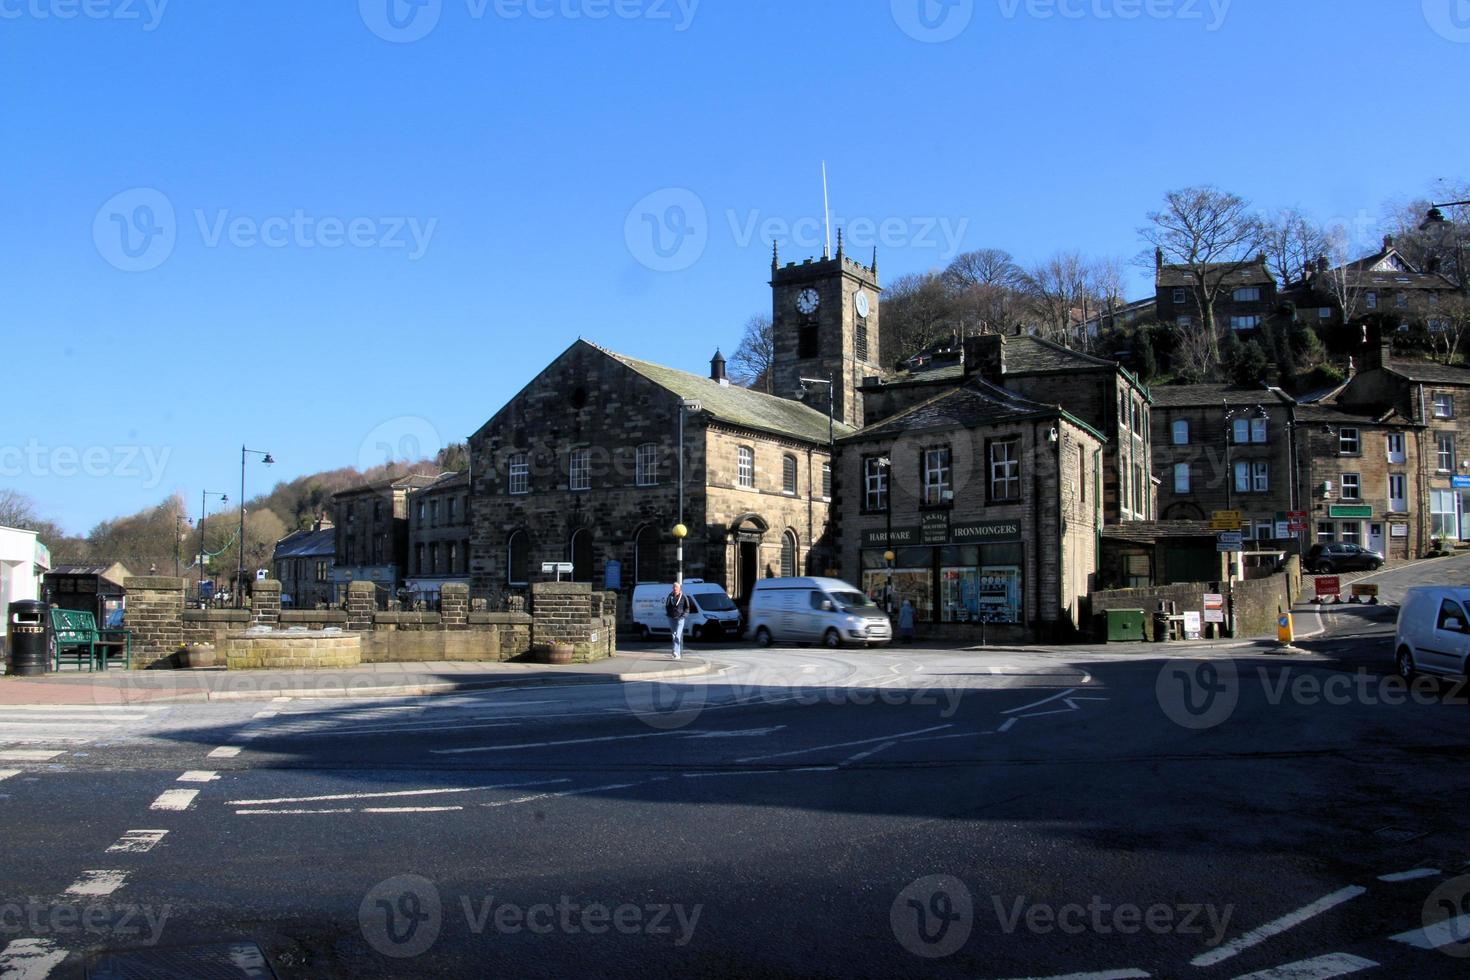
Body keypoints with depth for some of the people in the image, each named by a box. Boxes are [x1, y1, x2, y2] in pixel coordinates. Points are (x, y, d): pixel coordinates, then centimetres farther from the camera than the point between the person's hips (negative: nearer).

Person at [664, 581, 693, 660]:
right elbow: (666, 606, 19)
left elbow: (687, 608, 2)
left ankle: (676, 652, -25)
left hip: (680, 619, -5)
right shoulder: (670, 596, 6)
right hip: (671, 619, 5)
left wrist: (683, 615, -10)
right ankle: (680, 653, 20)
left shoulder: (683, 597, -4)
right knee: (673, 635, 9)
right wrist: (668, 614, 6)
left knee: (678, 636, -16)